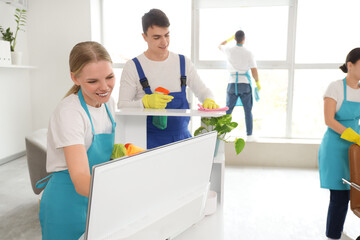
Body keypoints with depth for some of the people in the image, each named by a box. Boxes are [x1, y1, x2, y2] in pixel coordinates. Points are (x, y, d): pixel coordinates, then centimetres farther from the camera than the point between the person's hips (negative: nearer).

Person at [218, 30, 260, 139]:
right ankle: (249, 134, 15)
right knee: (248, 111, 10)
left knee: (228, 110, 8)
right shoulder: (248, 53, -4)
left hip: (232, 84, 1)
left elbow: (220, 45, 25)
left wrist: (231, 38, 37)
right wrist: (257, 83, 11)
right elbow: (254, 71, -4)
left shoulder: (229, 50, 0)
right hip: (245, 84, -1)